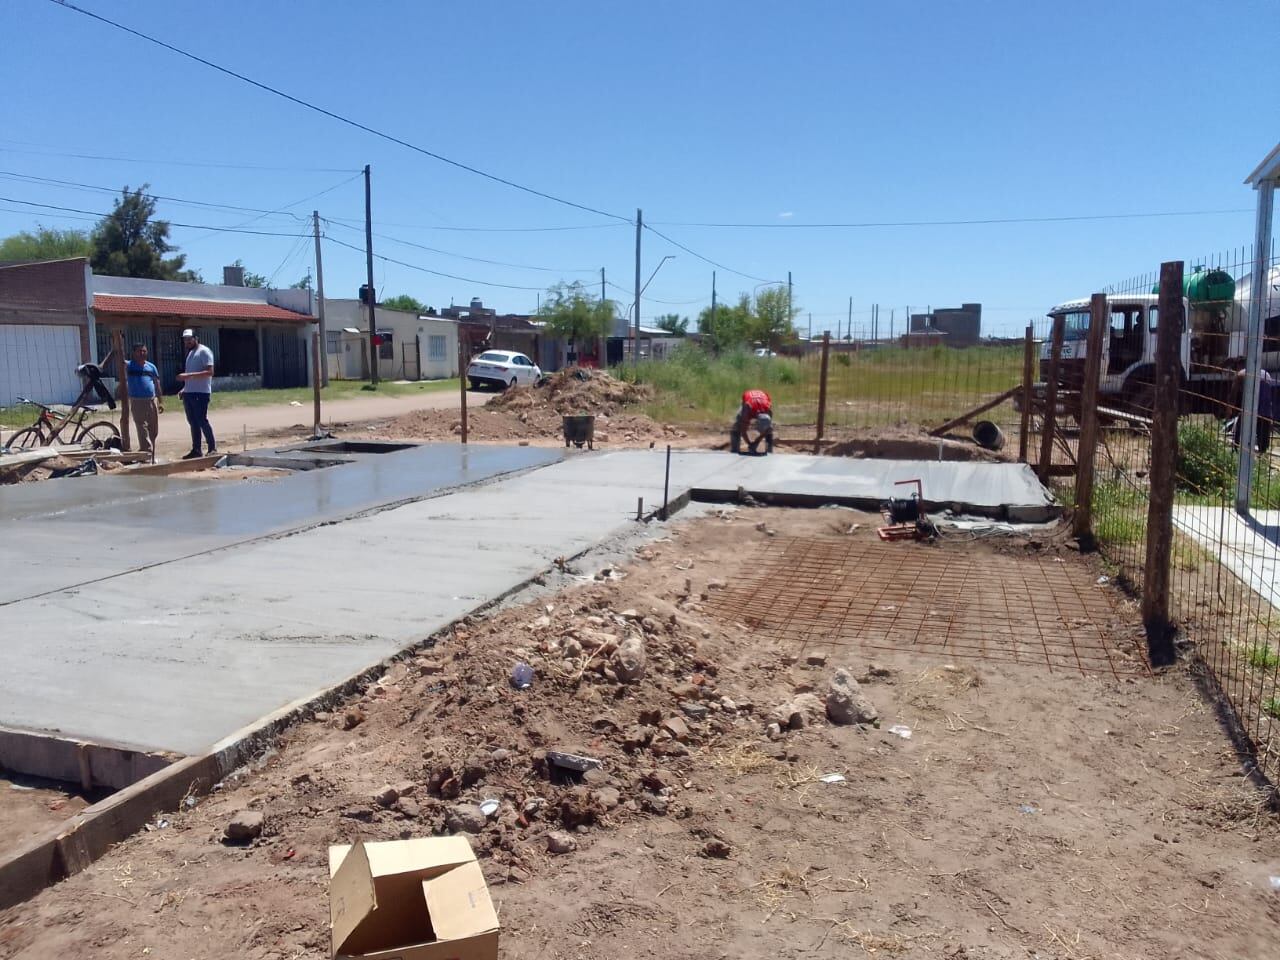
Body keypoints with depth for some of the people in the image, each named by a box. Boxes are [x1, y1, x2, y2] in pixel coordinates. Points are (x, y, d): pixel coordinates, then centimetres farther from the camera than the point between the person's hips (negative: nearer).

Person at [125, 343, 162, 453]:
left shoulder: (151, 367, 11)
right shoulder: (129, 366, 2)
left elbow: (157, 385, 13)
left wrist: (160, 402, 10)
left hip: (152, 401, 4)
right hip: (137, 402, -4)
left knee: (153, 430, 8)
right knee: (143, 431, -7)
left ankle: (151, 454, 19)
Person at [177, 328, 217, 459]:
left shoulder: (204, 351, -8)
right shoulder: (190, 353, 20)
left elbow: (210, 372, -19)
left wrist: (188, 375, -24)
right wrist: (185, 387, 12)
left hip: (201, 393, -9)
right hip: (189, 393, 9)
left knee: (202, 421, -10)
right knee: (193, 422, 9)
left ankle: (212, 448, -1)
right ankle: (196, 450, 12)